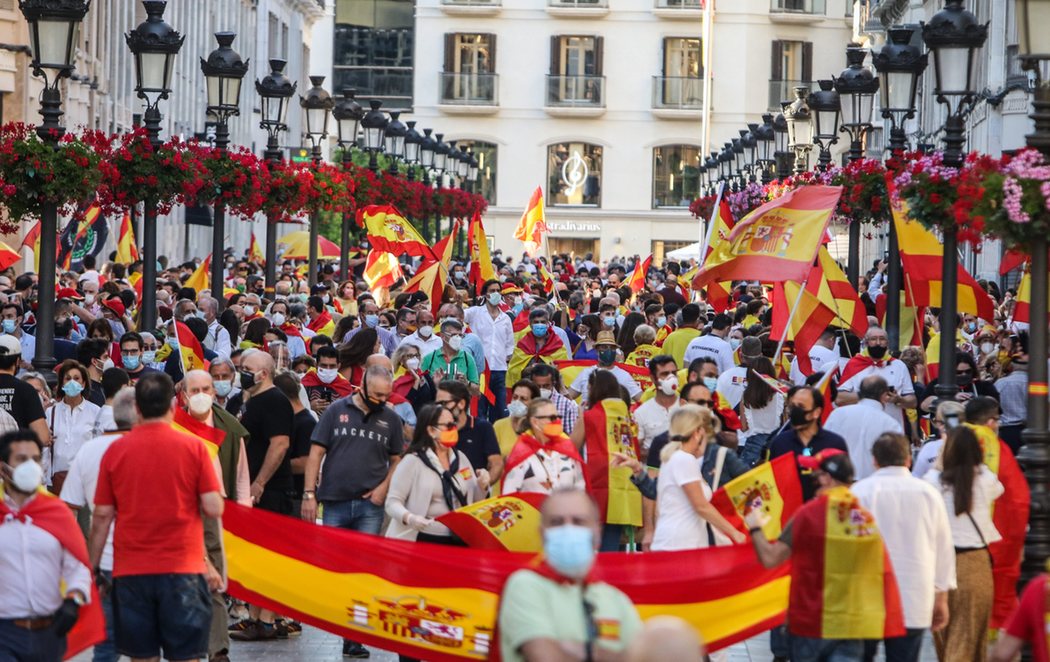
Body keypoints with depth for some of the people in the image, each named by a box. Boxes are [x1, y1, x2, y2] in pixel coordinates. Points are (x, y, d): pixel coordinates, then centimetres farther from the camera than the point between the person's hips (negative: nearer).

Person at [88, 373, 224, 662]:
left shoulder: (115, 450, 1)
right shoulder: (193, 447, -4)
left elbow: (101, 517, 3)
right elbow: (214, 509, -8)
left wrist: (91, 569, 11)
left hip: (130, 571, 2)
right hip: (183, 571, -2)